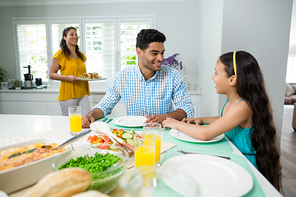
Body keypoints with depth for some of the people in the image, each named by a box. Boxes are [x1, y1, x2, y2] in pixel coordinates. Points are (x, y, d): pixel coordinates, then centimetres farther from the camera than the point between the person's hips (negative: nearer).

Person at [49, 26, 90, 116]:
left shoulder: (81, 55, 15)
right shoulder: (60, 54, -4)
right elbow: (51, 74, -4)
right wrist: (68, 77, -19)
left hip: (83, 94, 5)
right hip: (68, 95, -5)